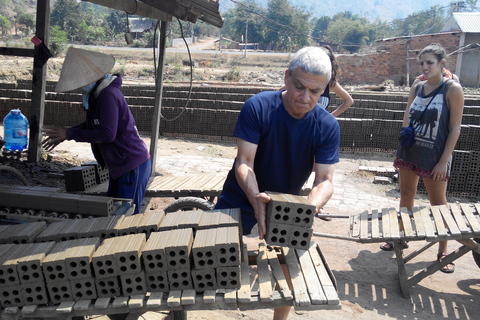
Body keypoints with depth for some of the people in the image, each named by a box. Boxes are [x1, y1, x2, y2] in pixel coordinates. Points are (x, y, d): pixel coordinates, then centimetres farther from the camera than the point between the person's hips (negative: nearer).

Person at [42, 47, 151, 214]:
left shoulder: (108, 95, -20)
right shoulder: (99, 94, 12)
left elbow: (107, 134, -26)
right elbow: (93, 125, 27)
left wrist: (69, 134, -18)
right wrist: (63, 134, 17)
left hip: (132, 166, -11)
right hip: (119, 167, 11)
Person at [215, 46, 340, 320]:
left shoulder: (328, 127, -16)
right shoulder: (258, 107, -23)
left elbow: (325, 180, -20)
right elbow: (244, 162, -24)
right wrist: (255, 198, -44)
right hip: (241, 200, -2)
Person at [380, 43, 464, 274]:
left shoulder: (452, 89, -10)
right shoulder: (417, 87, 5)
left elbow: (455, 128, -12)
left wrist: (444, 161, -15)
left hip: (434, 156, -5)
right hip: (409, 150, 5)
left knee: (438, 203, 4)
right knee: (406, 195, 14)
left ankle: (443, 251, 17)